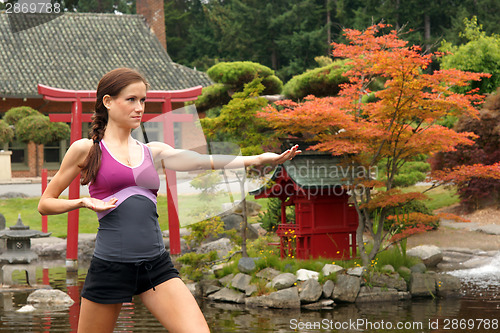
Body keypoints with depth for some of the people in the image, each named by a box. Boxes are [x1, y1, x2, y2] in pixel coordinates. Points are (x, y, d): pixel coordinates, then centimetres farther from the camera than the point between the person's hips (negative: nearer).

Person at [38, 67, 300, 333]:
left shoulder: (153, 152, 14)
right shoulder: (86, 149, 3)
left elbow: (205, 161, -1)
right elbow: (45, 204, 8)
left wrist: (259, 159, -14)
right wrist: (82, 202, -11)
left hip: (156, 266, 3)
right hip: (110, 268, -3)